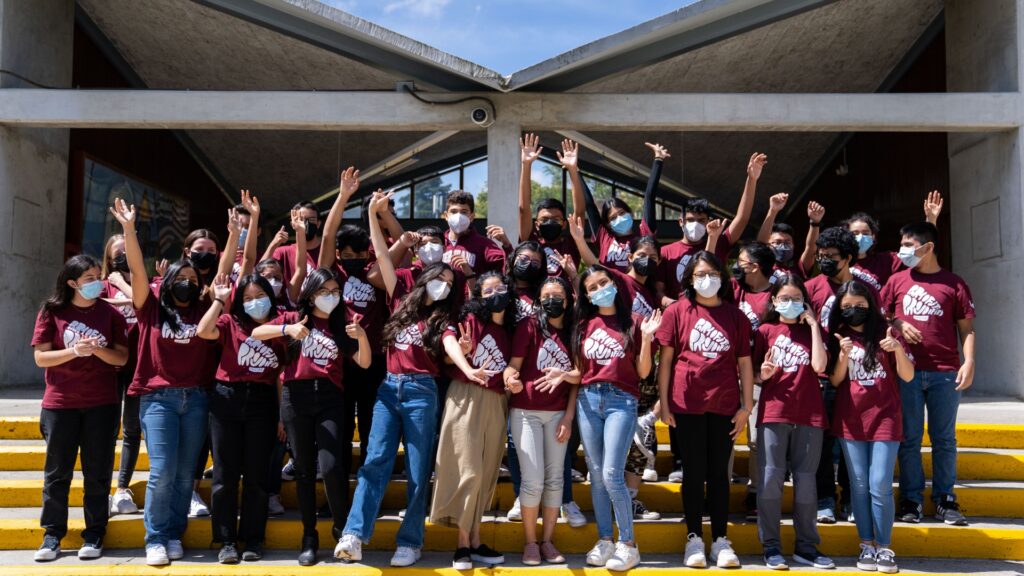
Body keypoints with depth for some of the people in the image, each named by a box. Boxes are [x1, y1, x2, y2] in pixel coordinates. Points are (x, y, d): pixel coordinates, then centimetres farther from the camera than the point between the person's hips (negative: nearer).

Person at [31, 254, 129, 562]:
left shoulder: (110, 313, 2)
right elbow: (40, 357, -3)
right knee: (57, 472, 6)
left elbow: (122, 357, 1)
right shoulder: (52, 312, 0)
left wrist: (97, 349, -17)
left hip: (102, 404, 0)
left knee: (97, 472, 4)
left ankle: (94, 534, 13)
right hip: (60, 404, 0)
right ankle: (53, 534, 17)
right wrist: (74, 351, -18)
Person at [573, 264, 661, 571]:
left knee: (611, 474, -12)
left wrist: (646, 337, -11)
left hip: (621, 401, -4)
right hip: (587, 400, 4)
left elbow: (643, 372, 0)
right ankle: (604, 540, 17)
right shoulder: (584, 325, 11)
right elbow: (579, 371, 13)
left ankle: (628, 544, 1)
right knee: (596, 474, 6)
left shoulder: (633, 321, 2)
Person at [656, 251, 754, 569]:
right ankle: (694, 538, 15)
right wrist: (663, 403, -4)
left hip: (725, 405, 2)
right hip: (687, 404, -1)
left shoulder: (735, 315, 6)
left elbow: (744, 363, 6)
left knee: (719, 472, 8)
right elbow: (665, 359, 0)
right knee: (693, 472, 6)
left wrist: (747, 406, 2)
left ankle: (720, 540, 16)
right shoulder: (677, 311, 1)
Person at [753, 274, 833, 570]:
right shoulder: (765, 331, 8)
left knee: (806, 481, 5)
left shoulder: (811, 331, 11)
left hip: (809, 414, 1)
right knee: (770, 479, -5)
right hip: (773, 412, -1)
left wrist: (814, 324, -4)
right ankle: (771, 547, 4)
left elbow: (819, 366, -8)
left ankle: (806, 546, 15)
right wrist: (762, 375, -13)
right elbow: (754, 375, 10)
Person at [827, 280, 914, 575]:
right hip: (850, 421, 2)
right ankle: (867, 545, 15)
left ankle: (884, 547, 5)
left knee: (880, 487, -6)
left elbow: (908, 376, -3)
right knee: (859, 486, 6)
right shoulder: (839, 337, 6)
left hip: (885, 419, -2)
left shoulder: (886, 333, 1)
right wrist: (843, 355, -17)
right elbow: (835, 381, 1)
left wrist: (898, 349, -20)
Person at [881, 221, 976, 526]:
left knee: (944, 439, 5)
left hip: (945, 373, -1)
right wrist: (896, 325, -7)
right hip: (907, 371, 1)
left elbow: (966, 328, 5)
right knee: (909, 438, 4)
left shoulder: (954, 283, 5)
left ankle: (944, 500, 15)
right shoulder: (897, 280, 9)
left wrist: (969, 362, -6)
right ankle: (911, 500, 12)